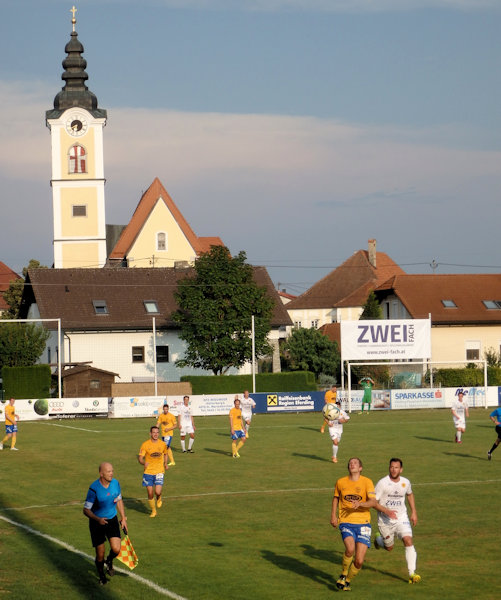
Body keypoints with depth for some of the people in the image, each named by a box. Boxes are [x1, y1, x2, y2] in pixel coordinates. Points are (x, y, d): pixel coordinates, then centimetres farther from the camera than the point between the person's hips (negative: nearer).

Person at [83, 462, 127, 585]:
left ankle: (109, 562, 24)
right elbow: (86, 510, -16)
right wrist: (98, 519, -32)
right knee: (100, 555, 1)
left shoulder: (115, 483, -6)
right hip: (97, 523, -4)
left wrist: (123, 518, 11)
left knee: (116, 549, -12)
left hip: (112, 520, 4)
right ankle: (101, 576, 29)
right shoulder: (94, 488, -22)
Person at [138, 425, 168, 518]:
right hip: (148, 471, 0)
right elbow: (140, 458, -7)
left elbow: (165, 454, 22)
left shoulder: (162, 444, 2)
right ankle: (153, 510, 23)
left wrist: (165, 463, 6)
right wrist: (143, 463, -29)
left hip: (159, 471, 0)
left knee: (158, 492, -14)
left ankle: (159, 498, 23)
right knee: (150, 494, 1)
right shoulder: (145, 444, -6)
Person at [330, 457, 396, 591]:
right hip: (346, 522, 0)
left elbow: (373, 502, -10)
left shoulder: (367, 482, -1)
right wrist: (333, 515, 15)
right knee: (350, 548, -29)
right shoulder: (340, 482, 7)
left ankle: (348, 580, 23)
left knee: (359, 561, -6)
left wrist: (360, 504, -27)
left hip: (363, 523, 0)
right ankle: (343, 575, -3)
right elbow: (336, 497, 25)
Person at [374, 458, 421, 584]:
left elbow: (410, 494, 20)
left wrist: (414, 512, 16)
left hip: (401, 518, 2)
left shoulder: (405, 482, -2)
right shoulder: (382, 483, -16)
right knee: (389, 548, 12)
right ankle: (378, 539, 48)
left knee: (408, 541, -18)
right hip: (385, 520, -2)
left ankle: (412, 574, -17)